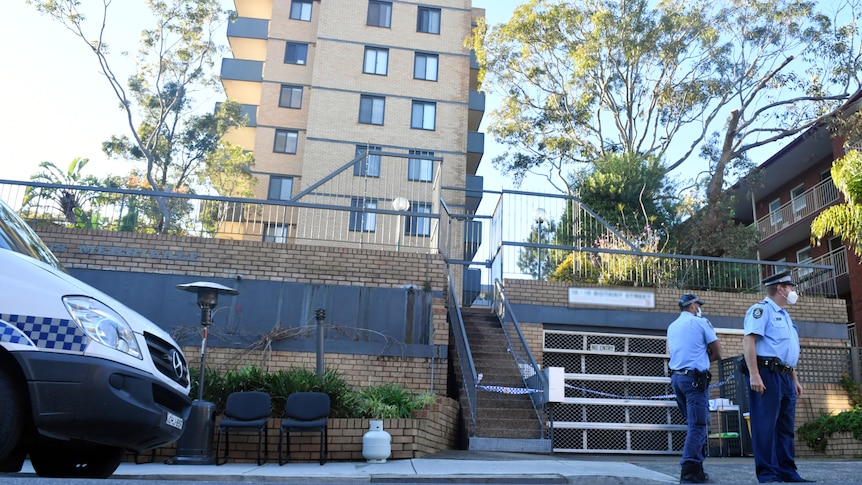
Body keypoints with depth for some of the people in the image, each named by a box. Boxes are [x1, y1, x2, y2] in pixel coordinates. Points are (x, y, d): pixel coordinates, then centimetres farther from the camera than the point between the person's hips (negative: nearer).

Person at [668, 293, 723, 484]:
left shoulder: (672, 327, 17)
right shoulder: (700, 322, -2)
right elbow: (717, 353, -1)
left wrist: (700, 356, 15)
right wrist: (705, 358, 12)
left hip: (676, 377, 7)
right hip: (695, 378, -7)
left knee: (694, 424, 15)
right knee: (697, 425, -9)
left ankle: (696, 469, 15)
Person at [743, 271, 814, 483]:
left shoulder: (784, 315, 24)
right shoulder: (762, 309, -5)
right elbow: (748, 341, -16)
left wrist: (795, 379, 23)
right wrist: (754, 375, -24)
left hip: (785, 377, 10)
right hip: (767, 374, -10)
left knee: (786, 427, 11)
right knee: (765, 426, -7)